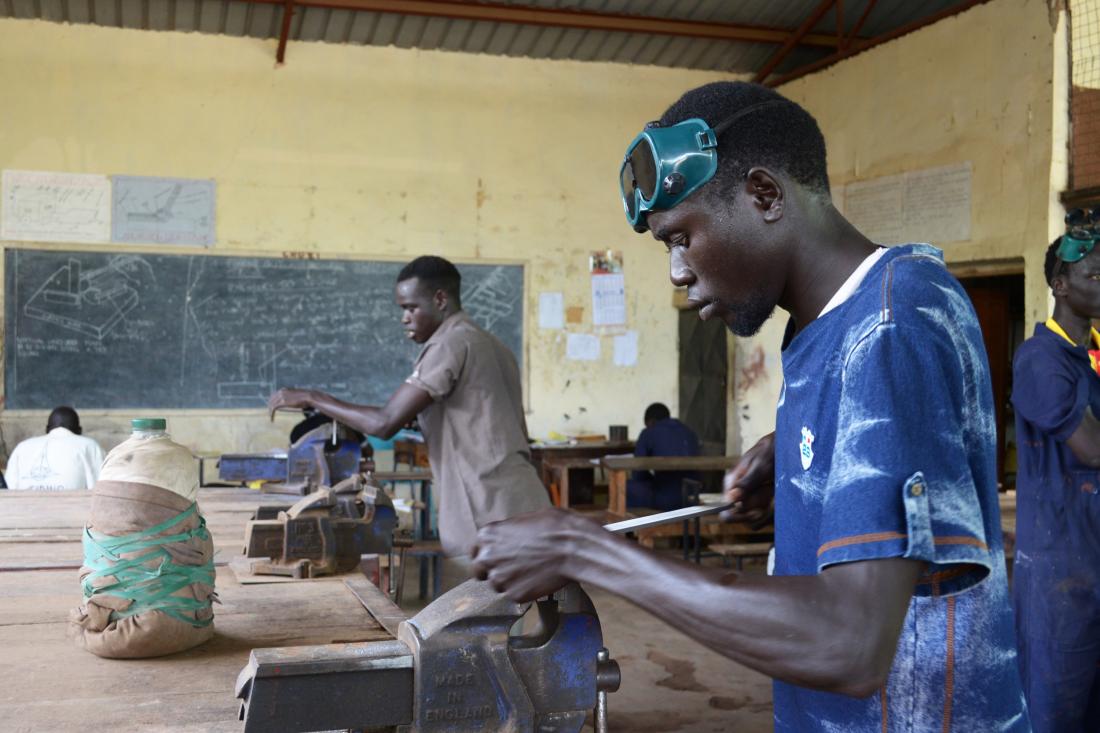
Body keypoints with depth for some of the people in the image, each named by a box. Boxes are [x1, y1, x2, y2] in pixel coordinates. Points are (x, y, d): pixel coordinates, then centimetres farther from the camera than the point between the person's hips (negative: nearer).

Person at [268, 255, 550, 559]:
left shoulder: (449, 344, -10)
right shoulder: (491, 345, 20)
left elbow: (385, 423, -15)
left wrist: (312, 398, -5)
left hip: (493, 515, -9)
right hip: (520, 507, 9)